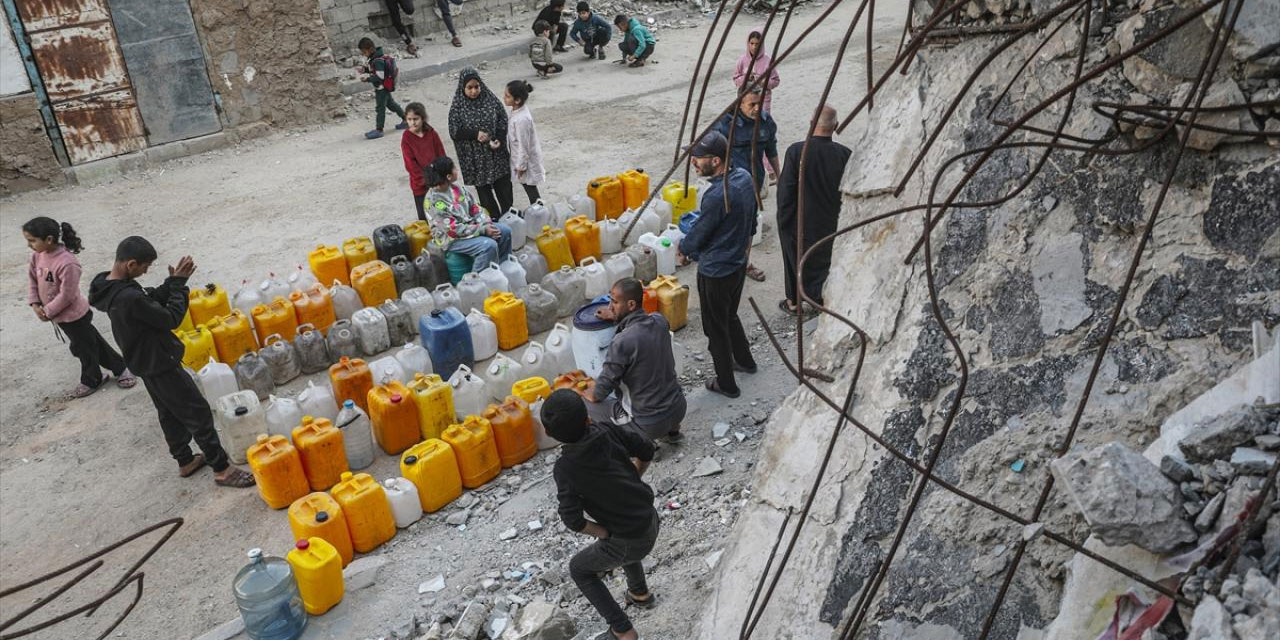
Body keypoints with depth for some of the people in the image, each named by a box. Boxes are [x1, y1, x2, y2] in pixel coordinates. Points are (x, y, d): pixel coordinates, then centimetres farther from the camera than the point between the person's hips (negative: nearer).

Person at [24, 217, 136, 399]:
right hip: (60, 316, 8)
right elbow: (32, 280, 7)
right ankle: (120, 368, 33)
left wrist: (48, 312, -16)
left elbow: (66, 295, -26)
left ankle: (91, 381, 33)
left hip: (73, 315, -8)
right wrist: (35, 304, -3)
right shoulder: (37, 256, -7)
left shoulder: (66, 263, -31)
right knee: (93, 342, 19)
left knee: (84, 348, 12)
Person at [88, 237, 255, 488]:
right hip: (160, 363, -10)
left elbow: (152, 300, 5)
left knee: (169, 413, 23)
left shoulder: (108, 286, -3)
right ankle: (221, 468, 8)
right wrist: (178, 284, -13)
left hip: (145, 362, 10)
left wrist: (173, 282, -8)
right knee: (198, 413, 0)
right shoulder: (129, 298, -33)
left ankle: (185, 461, 38)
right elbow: (171, 318, -22)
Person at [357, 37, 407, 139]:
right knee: (390, 103, 22)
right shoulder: (376, 57, 4)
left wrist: (368, 78, -26)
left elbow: (380, 77, -27)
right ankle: (406, 119, 32)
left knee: (379, 108, -4)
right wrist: (365, 69, 1)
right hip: (385, 87, 10)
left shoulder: (378, 61, -26)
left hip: (381, 88, -10)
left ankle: (378, 130, 1)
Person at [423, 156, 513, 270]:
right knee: (489, 245, -28)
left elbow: (474, 207, 7)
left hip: (470, 226, 8)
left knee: (505, 230, -1)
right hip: (452, 238, -8)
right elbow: (453, 229, -25)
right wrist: (483, 229, -23)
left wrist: (487, 224, -10)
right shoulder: (433, 201, -25)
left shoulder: (455, 188, -1)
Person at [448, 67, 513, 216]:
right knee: (484, 190, 6)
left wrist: (499, 140, -15)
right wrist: (475, 134, -21)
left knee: (504, 187, 11)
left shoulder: (491, 99, -4)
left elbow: (503, 120, 0)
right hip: (475, 158, -2)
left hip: (497, 154, 2)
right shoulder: (457, 107, -8)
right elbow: (454, 131, -8)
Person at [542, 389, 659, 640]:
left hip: (630, 542, -5)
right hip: (650, 520, 6)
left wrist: (603, 532, -7)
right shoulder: (606, 433, -11)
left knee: (579, 569, 22)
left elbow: (573, 521, -24)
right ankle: (640, 593, 56)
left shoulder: (564, 468, -21)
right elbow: (646, 450, 2)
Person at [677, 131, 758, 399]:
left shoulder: (716, 196, -32)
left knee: (716, 329, 11)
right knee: (730, 316, 30)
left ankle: (726, 384, 27)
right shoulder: (744, 177, -5)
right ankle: (745, 360, 49)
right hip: (738, 263, 9)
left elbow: (698, 235, -18)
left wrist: (683, 248, 3)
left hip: (716, 272, -9)